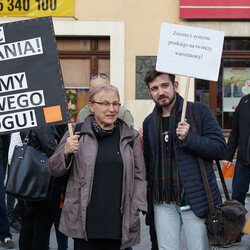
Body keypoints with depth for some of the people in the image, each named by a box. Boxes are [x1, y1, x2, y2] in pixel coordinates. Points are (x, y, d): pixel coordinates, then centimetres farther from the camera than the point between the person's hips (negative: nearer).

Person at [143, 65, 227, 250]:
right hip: (163, 203, 4)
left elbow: (220, 148, -7)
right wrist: (146, 198, 11)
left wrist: (188, 138, -20)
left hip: (196, 200, -4)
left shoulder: (199, 111, -1)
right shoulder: (149, 122, 13)